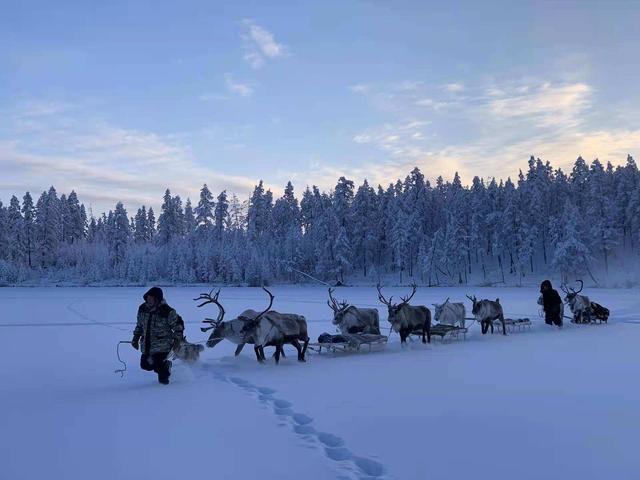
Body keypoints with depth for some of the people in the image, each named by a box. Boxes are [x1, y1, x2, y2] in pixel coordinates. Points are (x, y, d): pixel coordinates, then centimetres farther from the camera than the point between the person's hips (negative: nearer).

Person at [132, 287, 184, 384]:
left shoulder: (167, 311, -16)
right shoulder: (143, 308, 2)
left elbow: (178, 324, -5)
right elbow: (139, 325, 18)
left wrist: (177, 339, -9)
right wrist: (136, 338, 16)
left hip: (162, 345, -6)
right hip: (147, 345, 6)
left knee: (158, 365, -14)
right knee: (145, 365, 8)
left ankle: (163, 377, 21)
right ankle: (165, 364, 34)